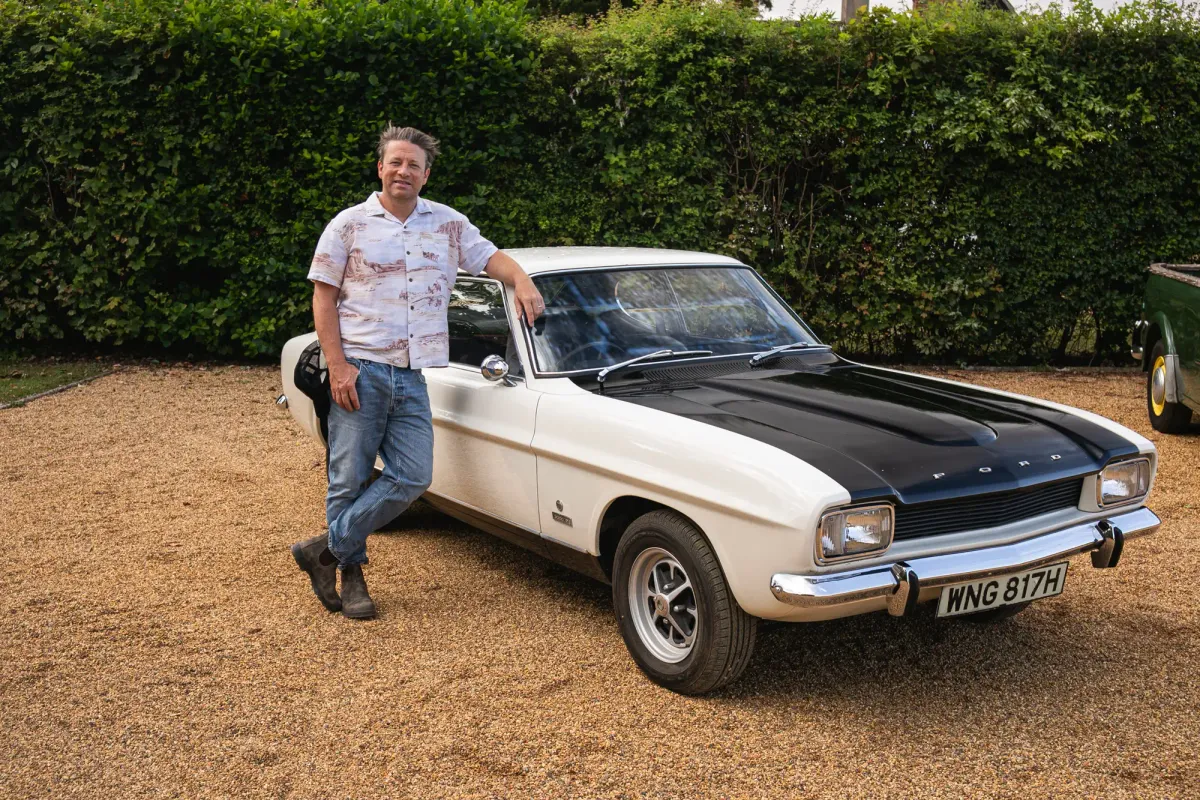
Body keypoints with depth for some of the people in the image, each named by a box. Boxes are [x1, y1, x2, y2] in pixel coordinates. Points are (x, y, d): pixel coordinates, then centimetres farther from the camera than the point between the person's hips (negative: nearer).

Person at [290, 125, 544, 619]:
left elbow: (490, 257, 15)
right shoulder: (350, 224, 3)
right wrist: (337, 366, -10)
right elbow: (323, 297, 1)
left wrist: (521, 281, -9)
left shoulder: (448, 224, 12)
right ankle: (350, 573, 18)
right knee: (350, 480, 1)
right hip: (360, 370, -3)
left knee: (412, 478, -3)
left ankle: (326, 549, 10)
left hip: (412, 376, 4)